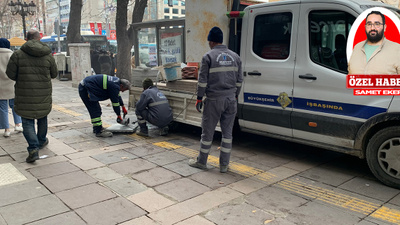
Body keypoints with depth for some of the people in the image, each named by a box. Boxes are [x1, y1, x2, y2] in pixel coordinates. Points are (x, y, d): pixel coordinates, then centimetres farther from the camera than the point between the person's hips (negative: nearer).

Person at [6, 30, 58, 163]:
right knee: (42, 117, 22)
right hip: (43, 94, 2)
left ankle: (33, 148, -8)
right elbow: (54, 74, 5)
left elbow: (10, 74, -5)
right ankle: (42, 141, 39)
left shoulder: (18, 54, -7)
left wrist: (21, 79, 15)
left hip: (24, 94, -1)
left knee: (27, 121, 5)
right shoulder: (48, 55, -4)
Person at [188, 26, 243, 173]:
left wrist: (199, 98, 0)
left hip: (214, 100, -5)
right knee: (227, 132, 10)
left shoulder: (208, 56, -7)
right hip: (231, 100, 5)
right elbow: (239, 80, 13)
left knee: (208, 132, 7)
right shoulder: (234, 56, 9)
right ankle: (224, 165, 16)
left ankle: (201, 162, 20)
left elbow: (203, 80, -8)